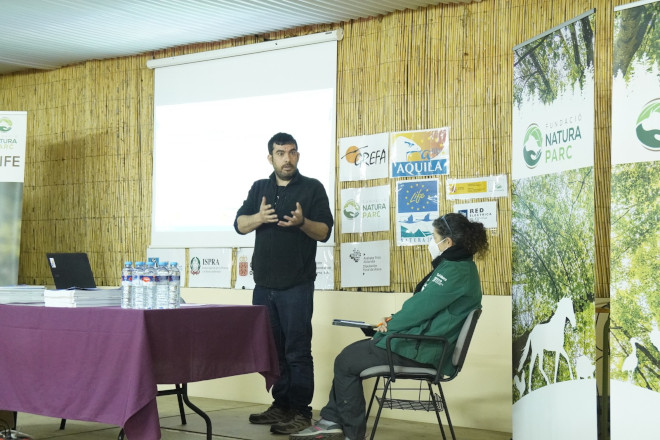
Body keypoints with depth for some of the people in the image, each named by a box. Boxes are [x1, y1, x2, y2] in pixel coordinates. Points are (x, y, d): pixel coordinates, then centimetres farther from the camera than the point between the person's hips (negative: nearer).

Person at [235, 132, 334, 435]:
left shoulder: (312, 188, 0)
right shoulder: (259, 188, 13)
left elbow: (325, 232, -5)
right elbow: (239, 225, 5)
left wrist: (302, 222, -24)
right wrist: (259, 217, -15)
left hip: (296, 285, -5)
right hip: (264, 284, 5)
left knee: (297, 350, -4)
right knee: (272, 348, 11)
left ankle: (301, 412, 0)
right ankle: (281, 405, 20)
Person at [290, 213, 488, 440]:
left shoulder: (456, 272, -20)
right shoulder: (458, 266, 14)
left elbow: (419, 309, -21)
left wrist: (390, 325, -6)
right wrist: (394, 319, 5)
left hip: (420, 351, -11)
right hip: (421, 341, 11)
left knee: (345, 362, -1)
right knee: (351, 351, 16)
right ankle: (332, 421, 16)